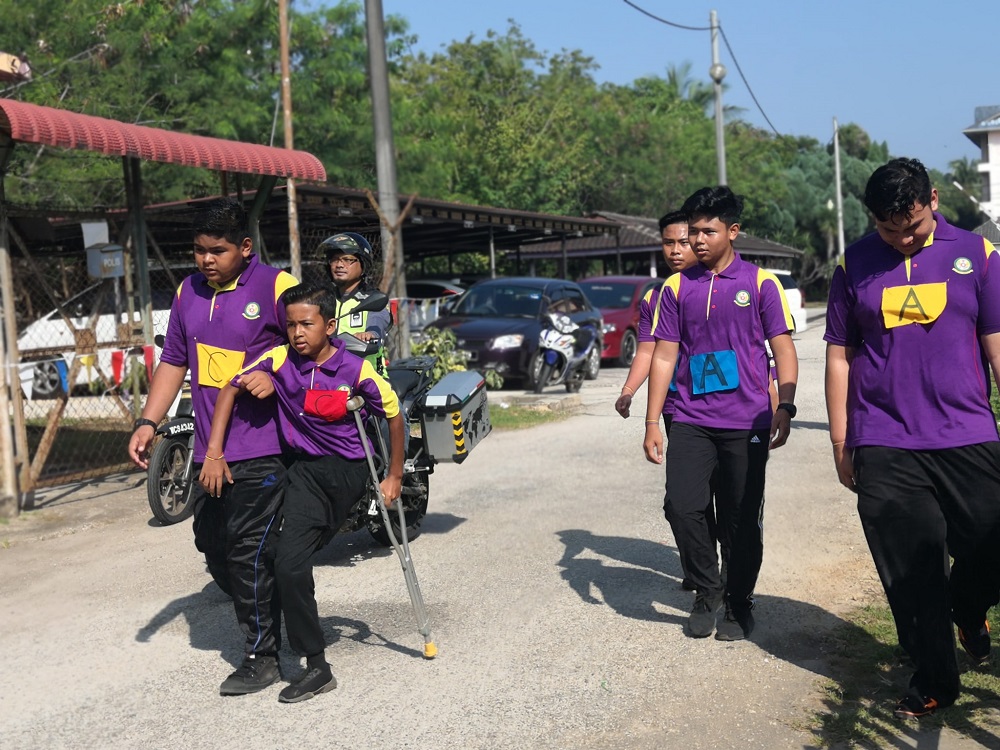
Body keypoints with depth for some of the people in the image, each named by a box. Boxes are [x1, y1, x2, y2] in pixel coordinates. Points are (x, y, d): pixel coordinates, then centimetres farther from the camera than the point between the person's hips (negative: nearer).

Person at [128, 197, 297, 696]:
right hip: (209, 449, 7)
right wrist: (148, 422, 10)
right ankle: (264, 617, 35)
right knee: (213, 547, 14)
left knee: (248, 551, -6)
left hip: (262, 450, -7)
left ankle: (262, 657, 9)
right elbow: (173, 361, 18)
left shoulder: (276, 287, -8)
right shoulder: (188, 293, 12)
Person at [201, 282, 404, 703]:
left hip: (348, 472, -3)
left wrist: (395, 476, 5)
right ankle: (316, 667, 16)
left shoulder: (357, 371, -14)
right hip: (304, 470, 3)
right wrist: (214, 453, -6)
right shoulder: (280, 360, -9)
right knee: (289, 563, -4)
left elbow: (394, 415, -1)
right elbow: (230, 390, 1)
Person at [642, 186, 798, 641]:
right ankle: (707, 592, 13)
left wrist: (785, 407, -13)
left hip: (747, 420, -2)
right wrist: (652, 422, 3)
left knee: (742, 518, 5)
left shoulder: (760, 283, 2)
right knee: (683, 505, -10)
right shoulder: (677, 288, 8)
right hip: (690, 419, 2)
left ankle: (739, 604, 23)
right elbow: (664, 355, 8)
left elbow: (783, 348, 1)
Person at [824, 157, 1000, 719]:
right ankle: (935, 680, 22)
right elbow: (839, 357, 7)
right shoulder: (855, 266, 5)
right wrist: (841, 444, 6)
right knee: (911, 572, 5)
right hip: (884, 448, 0)